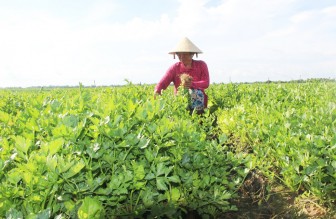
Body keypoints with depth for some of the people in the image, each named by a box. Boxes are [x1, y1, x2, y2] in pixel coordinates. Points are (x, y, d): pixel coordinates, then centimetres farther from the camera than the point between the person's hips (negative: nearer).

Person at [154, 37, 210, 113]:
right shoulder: (175, 68, 0)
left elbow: (206, 83, -10)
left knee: (196, 92, -35)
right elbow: (162, 83, -13)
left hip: (197, 100, -1)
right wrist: (157, 91, -37)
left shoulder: (201, 65, 0)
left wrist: (191, 84, -30)